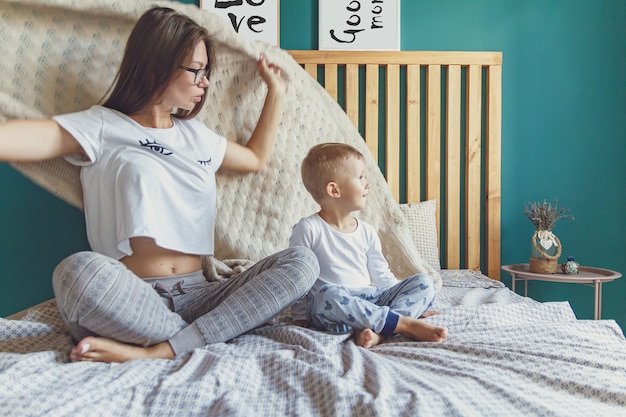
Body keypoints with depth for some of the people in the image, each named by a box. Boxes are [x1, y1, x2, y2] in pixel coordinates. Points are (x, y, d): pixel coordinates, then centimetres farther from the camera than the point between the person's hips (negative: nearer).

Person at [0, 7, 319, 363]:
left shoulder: (196, 135, 20)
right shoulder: (101, 127, 2)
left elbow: (256, 158, 36)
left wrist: (276, 92, 34)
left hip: (195, 298, 5)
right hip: (127, 303, -5)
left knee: (302, 262, -18)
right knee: (79, 271, -38)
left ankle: (158, 351, -25)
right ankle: (205, 339, -19)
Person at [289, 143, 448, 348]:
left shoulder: (366, 232, 12)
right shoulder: (308, 229, -5)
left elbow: (382, 276, 15)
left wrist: (411, 302, 7)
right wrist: (300, 316, -4)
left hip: (369, 299, 6)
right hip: (330, 309, -6)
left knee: (423, 283, -7)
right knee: (328, 296, -40)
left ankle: (377, 331, -34)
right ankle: (406, 324, -32)